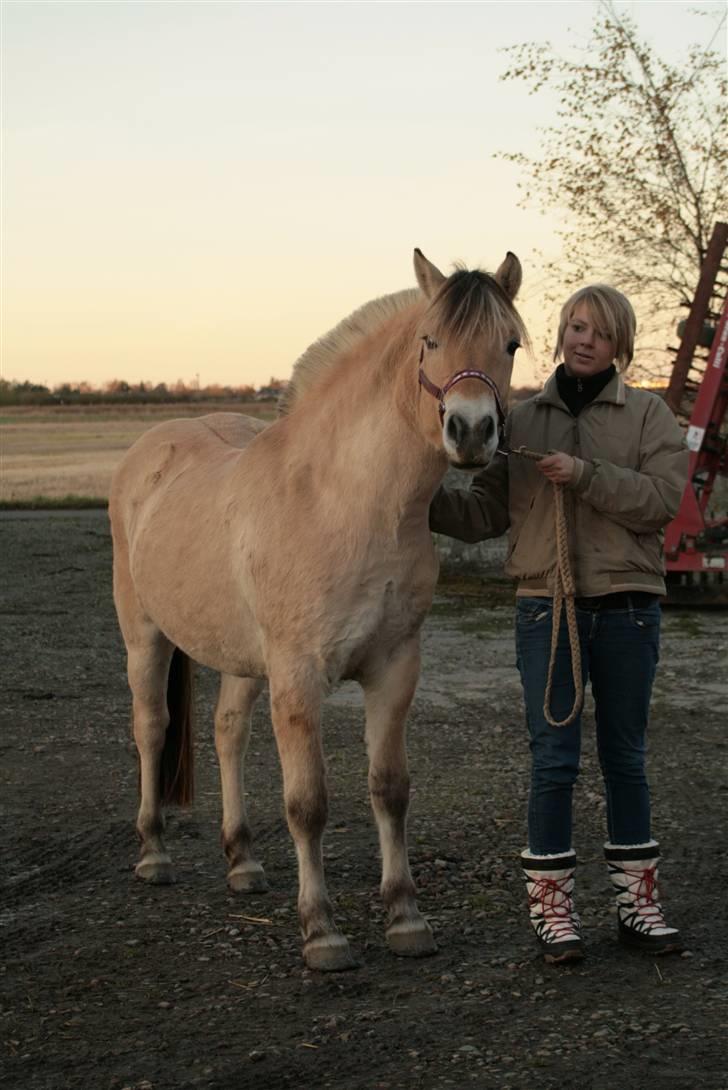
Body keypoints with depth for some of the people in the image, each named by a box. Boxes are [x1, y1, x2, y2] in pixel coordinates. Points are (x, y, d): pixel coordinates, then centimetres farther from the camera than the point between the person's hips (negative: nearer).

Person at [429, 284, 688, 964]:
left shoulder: (649, 415, 3)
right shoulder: (522, 420, 7)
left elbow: (664, 498, -12)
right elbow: (484, 514, 6)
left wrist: (585, 475, -21)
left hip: (627, 608, 0)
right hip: (547, 608, 0)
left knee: (624, 757, 11)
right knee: (553, 759, 1)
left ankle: (637, 898, 21)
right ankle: (550, 904, 10)